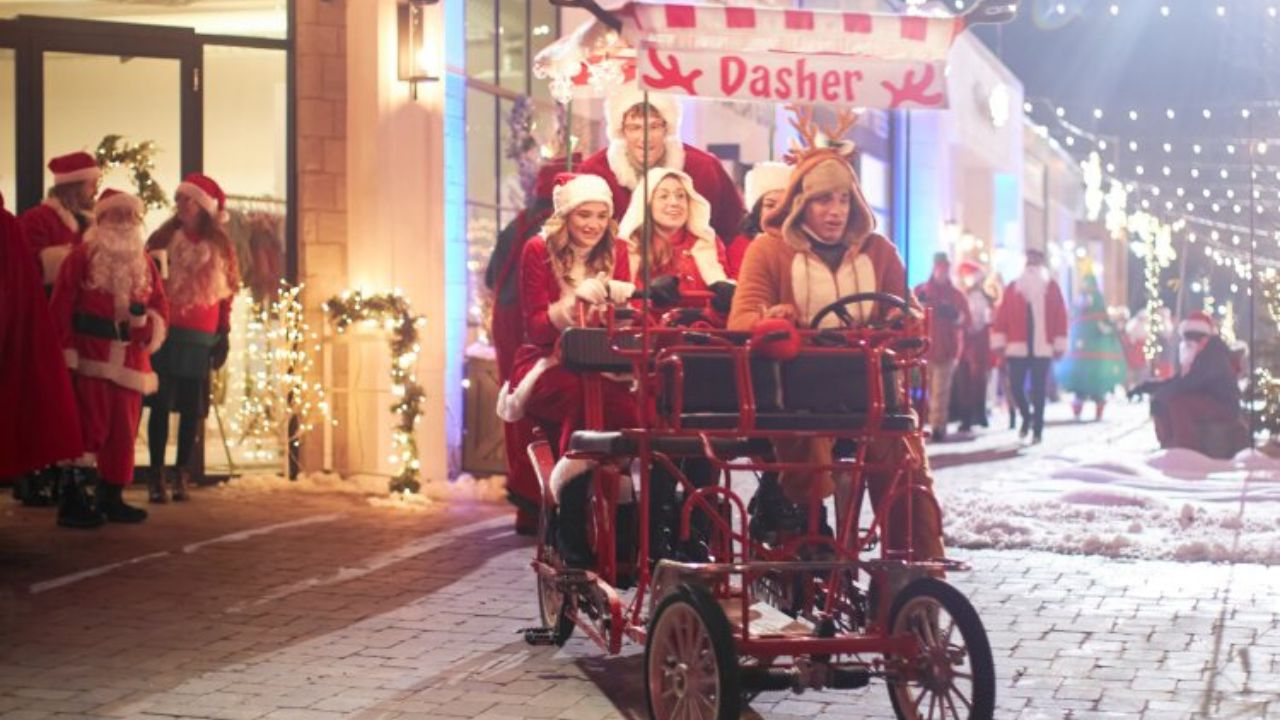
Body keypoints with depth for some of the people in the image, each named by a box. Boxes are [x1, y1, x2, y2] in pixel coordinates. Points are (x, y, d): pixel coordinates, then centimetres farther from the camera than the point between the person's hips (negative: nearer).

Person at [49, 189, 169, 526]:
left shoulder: (144, 263, 12)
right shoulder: (82, 256, -4)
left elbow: (161, 304, 8)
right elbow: (61, 307, -9)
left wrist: (148, 320, -15)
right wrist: (68, 351, -15)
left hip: (129, 362, 6)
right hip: (90, 359, -6)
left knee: (123, 431, 9)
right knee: (86, 427, -7)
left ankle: (111, 498, 20)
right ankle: (71, 500, -3)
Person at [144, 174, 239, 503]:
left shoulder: (220, 246, 6)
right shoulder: (164, 238, 3)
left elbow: (227, 293, 9)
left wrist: (223, 335, 6)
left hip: (201, 338, 1)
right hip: (165, 331, -1)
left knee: (192, 407, 4)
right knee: (161, 403, -3)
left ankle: (182, 474, 13)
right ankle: (156, 475, 1)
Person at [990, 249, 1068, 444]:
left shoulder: (1051, 287, 7)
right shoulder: (1013, 287, 9)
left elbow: (1060, 317, 3)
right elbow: (1002, 316, 4)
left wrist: (1059, 345, -3)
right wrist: (999, 342, -3)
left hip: (1041, 348, -1)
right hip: (1017, 347, 1)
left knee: (1038, 390, 0)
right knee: (1016, 386, -2)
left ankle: (1037, 429, 5)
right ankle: (1026, 417, 24)